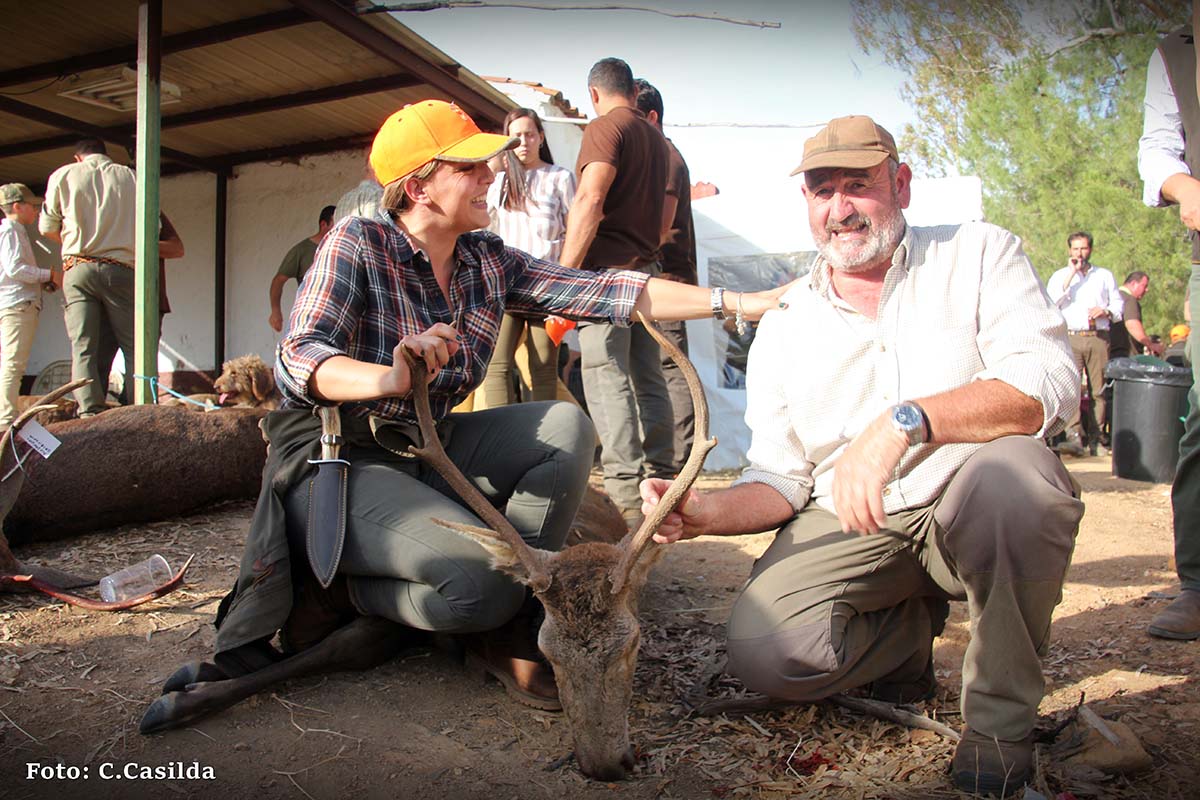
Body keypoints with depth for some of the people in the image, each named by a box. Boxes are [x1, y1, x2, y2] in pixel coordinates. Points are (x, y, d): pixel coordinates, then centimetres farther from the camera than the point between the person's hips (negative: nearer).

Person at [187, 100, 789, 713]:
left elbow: (604, 293, -2)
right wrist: (390, 379, -45)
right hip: (336, 462, -7)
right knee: (482, 580, -27)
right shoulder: (357, 244, -11)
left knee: (567, 425, -12)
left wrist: (735, 301, -7)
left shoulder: (489, 261, 4)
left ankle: (511, 633, -11)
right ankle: (337, 594, 1)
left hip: (427, 451, 7)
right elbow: (299, 358, -23)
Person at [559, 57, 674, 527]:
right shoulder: (657, 138, 22)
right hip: (645, 267, 8)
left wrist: (565, 272, -18)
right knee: (647, 377, 9)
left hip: (607, 264, -8)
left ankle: (625, 493, -16)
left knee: (606, 374, -11)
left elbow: (590, 201, -17)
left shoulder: (605, 128, -4)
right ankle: (660, 479, 13)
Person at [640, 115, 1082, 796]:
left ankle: (1002, 716, -9)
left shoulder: (977, 254, 0)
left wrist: (906, 420, -33)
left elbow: (1050, 382, -17)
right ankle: (915, 626, 11)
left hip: (968, 510, -1)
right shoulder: (783, 330, 7)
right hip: (848, 527, 2)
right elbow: (779, 481, 6)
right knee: (762, 649, -22)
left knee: (1014, 471, -35)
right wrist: (709, 512, -16)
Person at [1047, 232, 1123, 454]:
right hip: (1071, 337, -2)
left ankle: (1095, 436, 3)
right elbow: (1050, 303, -2)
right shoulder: (1059, 276, 16)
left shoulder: (1105, 275, 20)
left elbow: (1119, 304, 16)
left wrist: (1106, 312, -6)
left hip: (1099, 338, 2)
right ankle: (1074, 436, -22)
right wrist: (1070, 275, -5)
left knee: (1098, 389, -3)